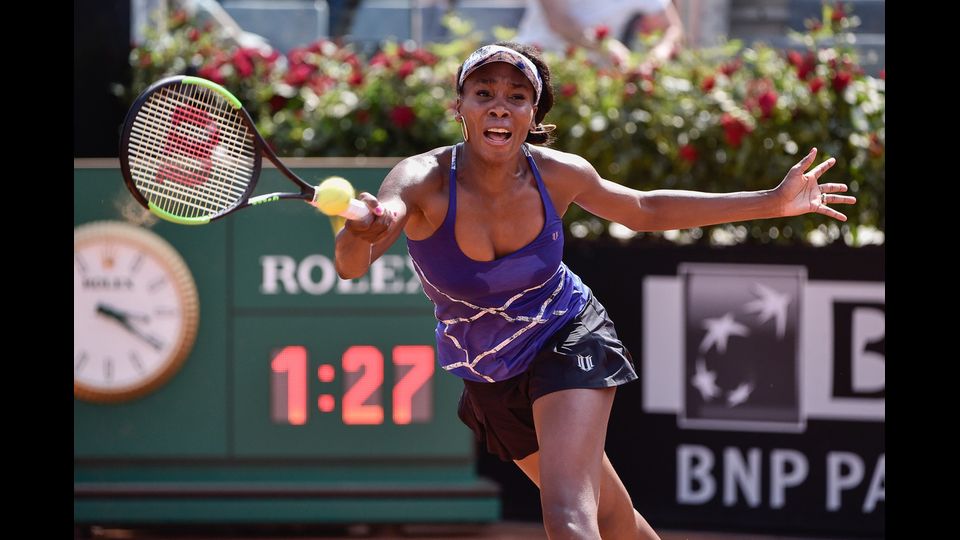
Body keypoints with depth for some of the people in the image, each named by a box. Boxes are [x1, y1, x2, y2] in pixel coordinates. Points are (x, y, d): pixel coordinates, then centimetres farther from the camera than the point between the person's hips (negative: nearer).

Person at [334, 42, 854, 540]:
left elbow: (645, 210, 3)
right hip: (489, 383, 1)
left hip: (567, 340, -1)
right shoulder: (422, 181, -26)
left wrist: (773, 201, -1)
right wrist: (359, 234, -69)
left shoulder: (558, 174, -18)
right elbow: (351, 267, -43)